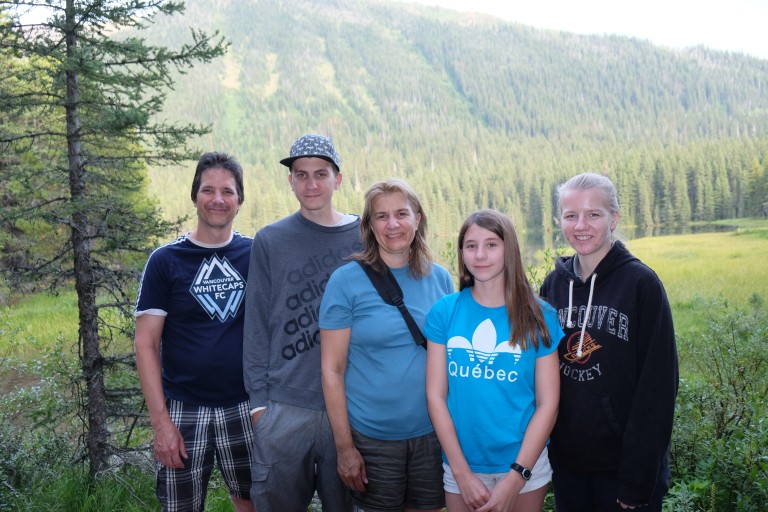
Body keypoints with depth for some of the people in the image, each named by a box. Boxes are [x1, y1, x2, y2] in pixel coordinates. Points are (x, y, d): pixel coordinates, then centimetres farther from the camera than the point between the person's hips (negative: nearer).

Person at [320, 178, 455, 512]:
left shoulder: (440, 279, 2)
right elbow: (332, 370, -8)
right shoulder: (346, 280, -9)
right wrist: (344, 447, -9)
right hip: (371, 439, -3)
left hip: (433, 434, 3)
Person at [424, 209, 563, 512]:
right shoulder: (444, 312, -4)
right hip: (461, 465, 1)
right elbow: (435, 396, -5)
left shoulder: (539, 316, -6)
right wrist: (462, 472, -10)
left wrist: (516, 477, -12)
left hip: (525, 464, 0)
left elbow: (548, 403, -6)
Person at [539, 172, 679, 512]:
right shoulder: (554, 283, 2)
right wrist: (543, 449, 3)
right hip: (565, 460, 4)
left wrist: (638, 480, -15)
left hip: (621, 464, -4)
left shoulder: (642, 284, -11)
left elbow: (658, 387, -12)